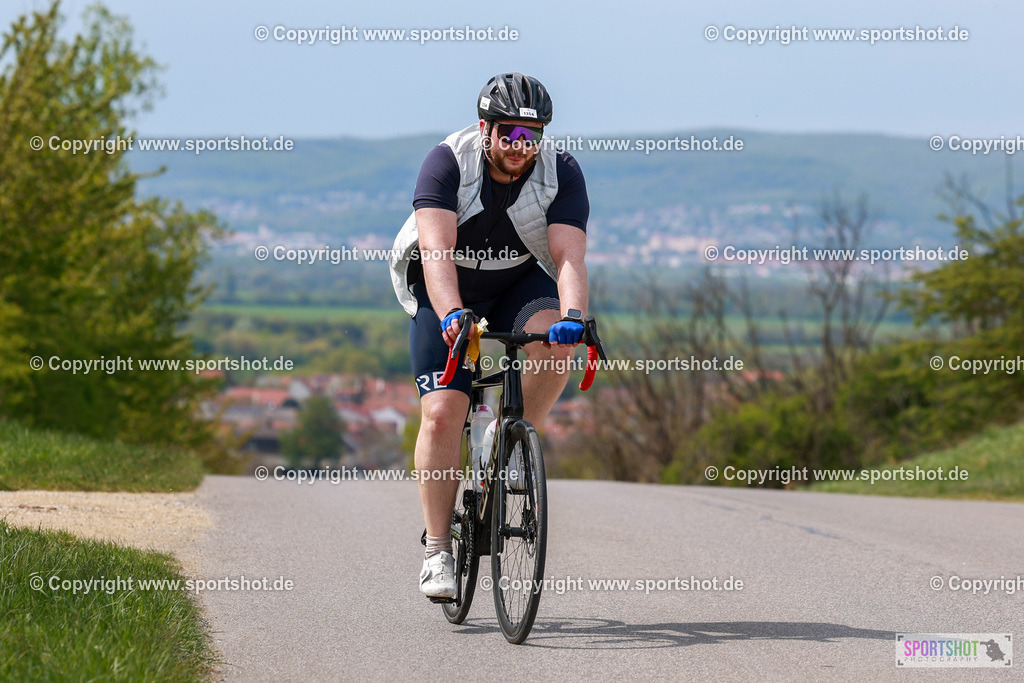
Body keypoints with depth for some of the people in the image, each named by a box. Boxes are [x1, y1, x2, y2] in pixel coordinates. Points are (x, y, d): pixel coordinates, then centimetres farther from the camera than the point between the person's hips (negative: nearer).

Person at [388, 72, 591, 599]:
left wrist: (573, 314, -49)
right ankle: (438, 550, -8)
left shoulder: (561, 173, -18)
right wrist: (451, 313, -51)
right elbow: (436, 250, -34)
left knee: (556, 339, -32)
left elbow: (568, 254, -29)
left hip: (518, 285, 2)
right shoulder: (448, 162, -23)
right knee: (442, 413, -17)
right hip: (446, 296, -2)